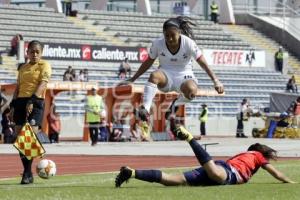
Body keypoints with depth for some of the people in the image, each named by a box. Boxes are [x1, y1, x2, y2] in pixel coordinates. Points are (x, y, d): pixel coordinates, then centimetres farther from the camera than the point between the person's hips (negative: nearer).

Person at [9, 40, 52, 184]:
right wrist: (13, 105, 11)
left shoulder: (44, 65, 2)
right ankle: (26, 171, 8)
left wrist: (32, 101, -23)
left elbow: (43, 84, -11)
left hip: (35, 102, -6)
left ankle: (28, 173, -15)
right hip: (20, 101, 6)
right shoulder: (23, 68, 20)